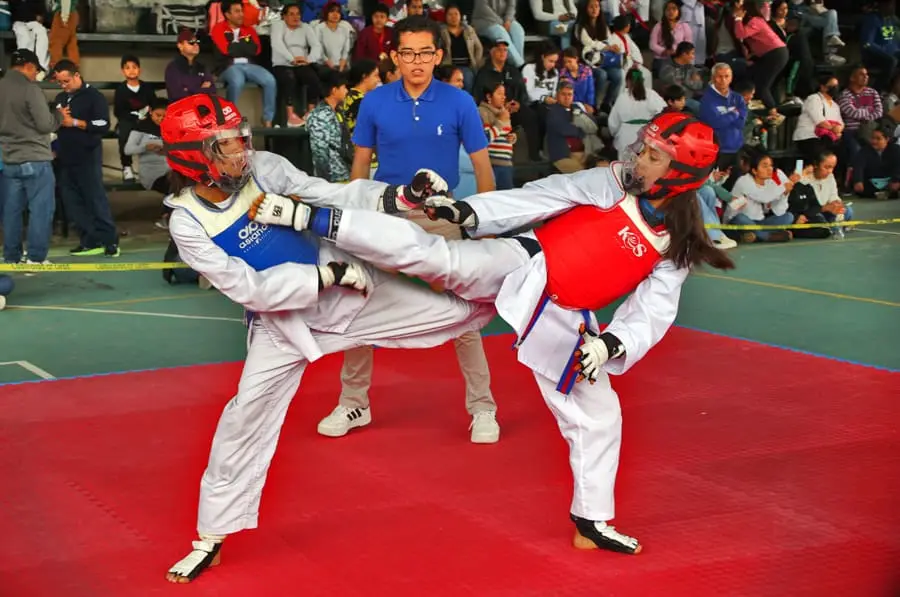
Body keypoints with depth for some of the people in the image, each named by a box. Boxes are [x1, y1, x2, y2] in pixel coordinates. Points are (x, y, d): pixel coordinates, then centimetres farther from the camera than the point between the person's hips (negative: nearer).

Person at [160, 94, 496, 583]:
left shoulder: (263, 168, -13)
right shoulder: (187, 223, -19)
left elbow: (331, 197, -8)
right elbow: (250, 289, -22)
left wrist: (400, 197, -23)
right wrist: (328, 275, -23)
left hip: (345, 290, 2)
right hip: (280, 321, -2)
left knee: (453, 308, 3)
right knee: (246, 419, 1)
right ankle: (211, 537, 16)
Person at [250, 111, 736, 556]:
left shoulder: (674, 249, 1)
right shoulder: (612, 183, -2)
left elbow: (651, 314, -3)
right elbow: (542, 198, -6)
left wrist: (611, 344, -22)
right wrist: (468, 211, -14)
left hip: (560, 318, 3)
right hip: (521, 268, -3)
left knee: (597, 416, 7)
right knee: (436, 255, -26)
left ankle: (592, 522, 26)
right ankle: (307, 216, -27)